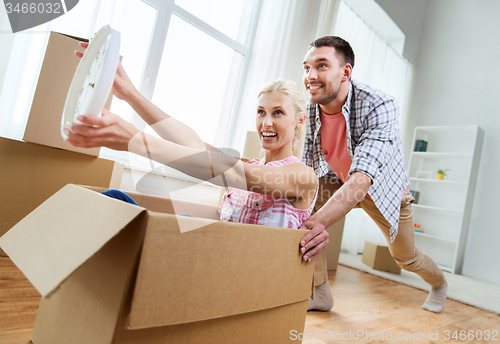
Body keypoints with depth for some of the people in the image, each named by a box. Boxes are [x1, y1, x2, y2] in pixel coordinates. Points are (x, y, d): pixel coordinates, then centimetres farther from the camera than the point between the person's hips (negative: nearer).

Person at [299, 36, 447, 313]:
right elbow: (306, 171, -17)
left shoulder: (380, 107, -37)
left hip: (384, 189, -3)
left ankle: (439, 283, 52)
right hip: (339, 182, 4)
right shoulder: (309, 108, -20)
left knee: (406, 258, 14)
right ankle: (320, 295, -1)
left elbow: (362, 178, -49)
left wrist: (319, 221, -64)